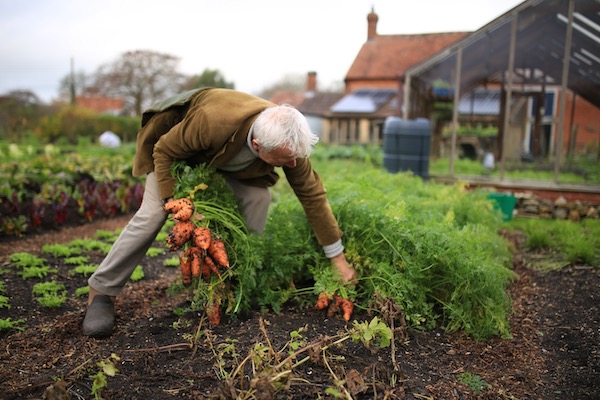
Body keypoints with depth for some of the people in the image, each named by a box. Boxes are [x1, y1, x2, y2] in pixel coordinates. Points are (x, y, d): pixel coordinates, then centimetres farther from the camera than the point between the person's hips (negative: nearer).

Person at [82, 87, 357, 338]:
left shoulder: (289, 140, -32)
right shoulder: (211, 121, -46)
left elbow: (313, 195, -21)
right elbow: (164, 151, -27)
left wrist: (338, 258, -16)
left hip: (232, 157, 4)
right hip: (175, 141, -3)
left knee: (258, 197, -17)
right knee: (152, 214, -15)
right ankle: (102, 291, 2)